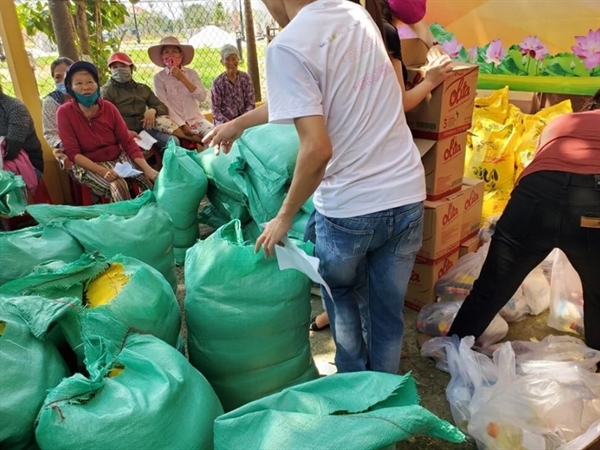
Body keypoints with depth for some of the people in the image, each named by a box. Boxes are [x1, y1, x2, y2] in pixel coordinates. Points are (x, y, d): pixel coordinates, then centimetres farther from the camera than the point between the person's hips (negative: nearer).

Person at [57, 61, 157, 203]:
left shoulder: (109, 108, -2)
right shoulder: (65, 112, -10)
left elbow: (127, 142, -4)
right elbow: (72, 152, -13)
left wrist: (147, 168, -19)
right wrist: (102, 171, -27)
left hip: (119, 157, 3)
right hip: (88, 166, -3)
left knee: (152, 178, -20)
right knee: (118, 185, -32)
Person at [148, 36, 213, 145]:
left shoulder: (191, 73, 7)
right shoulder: (159, 77, 0)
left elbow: (202, 97, -5)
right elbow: (164, 105, -9)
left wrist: (183, 79, -12)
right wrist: (182, 126, -18)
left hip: (196, 119, 2)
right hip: (175, 122, -2)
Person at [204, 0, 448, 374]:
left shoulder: (288, 46, -15)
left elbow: (318, 149, -23)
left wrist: (285, 216, -8)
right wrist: (238, 124, 25)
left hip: (348, 208, -6)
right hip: (406, 195, 6)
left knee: (343, 303, 23)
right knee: (388, 312, 20)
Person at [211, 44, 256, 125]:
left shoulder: (245, 78, 4)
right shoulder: (218, 82, -2)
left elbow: (250, 103, 3)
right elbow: (215, 110, -4)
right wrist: (227, 123, -19)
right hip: (225, 121, -2)